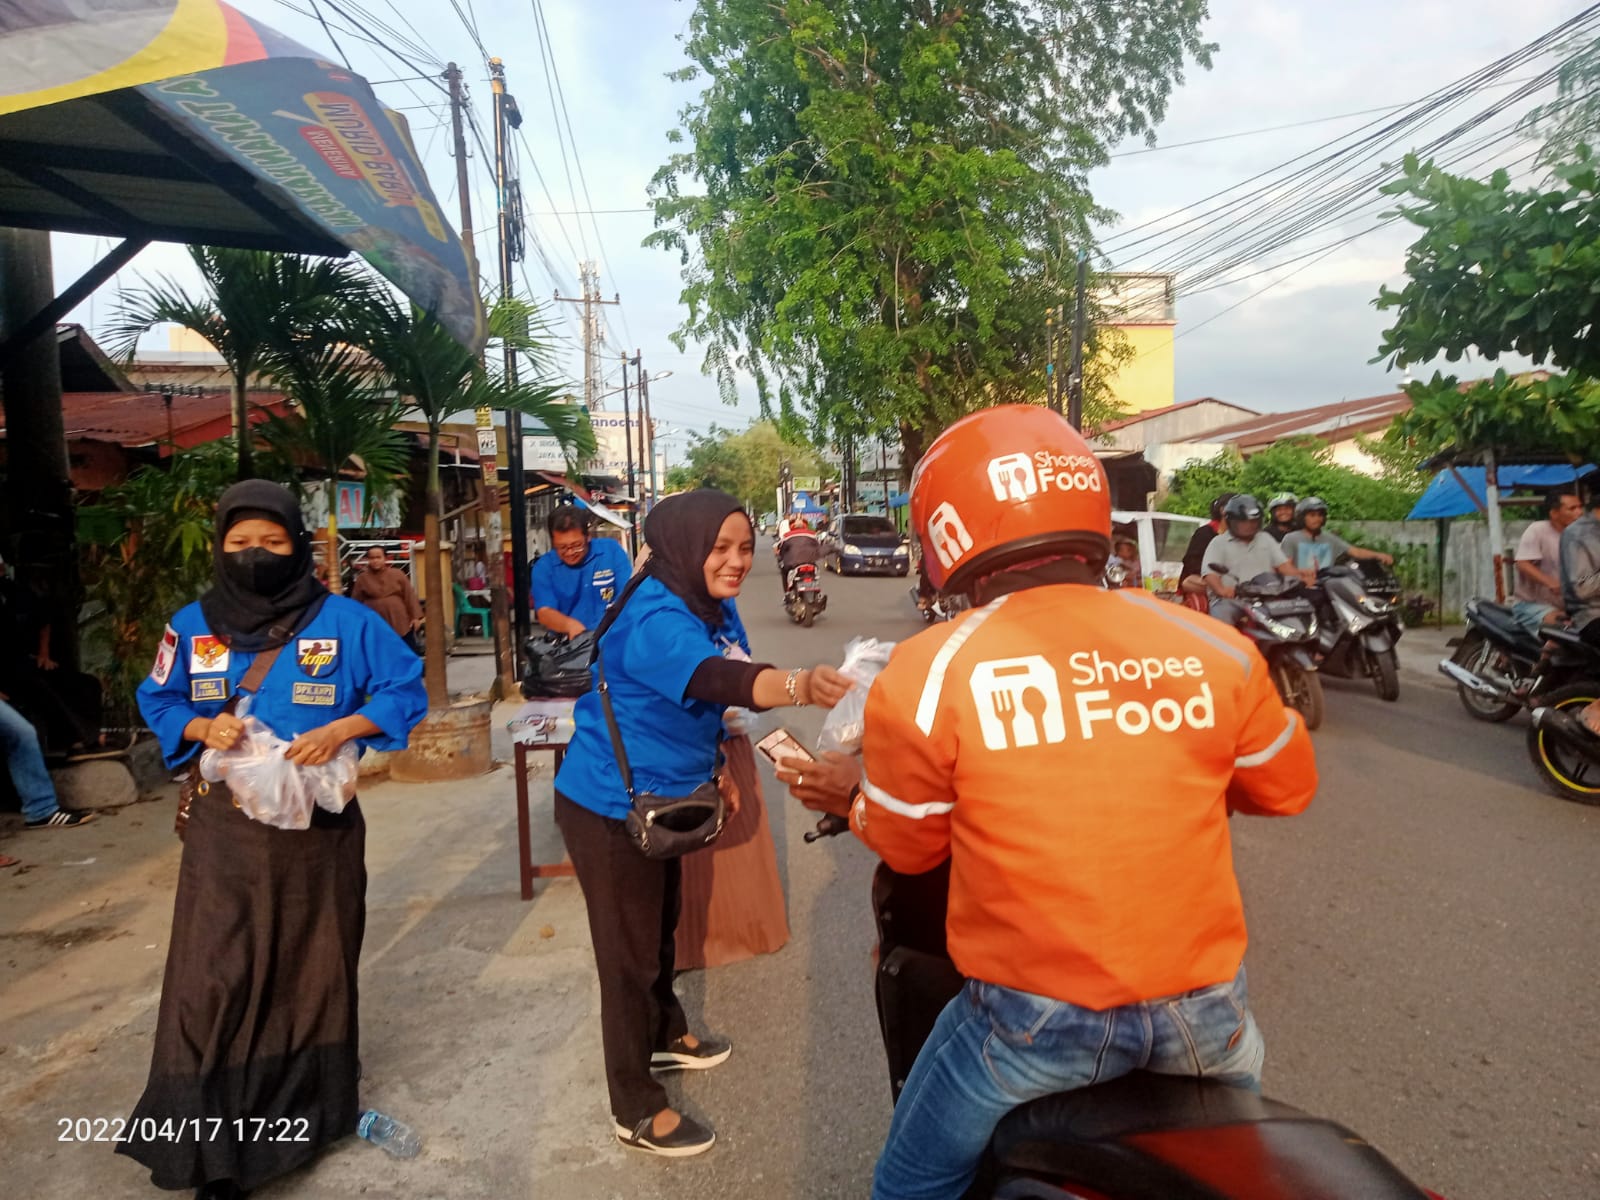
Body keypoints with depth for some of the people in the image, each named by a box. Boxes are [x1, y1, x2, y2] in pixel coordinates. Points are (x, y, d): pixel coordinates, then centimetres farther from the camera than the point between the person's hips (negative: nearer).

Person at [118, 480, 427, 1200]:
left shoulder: (345, 621, -8)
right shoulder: (192, 625, 1)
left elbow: (407, 689, -4)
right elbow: (157, 701, 11)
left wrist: (342, 729, -20)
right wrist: (201, 727, -11)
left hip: (318, 823, -1)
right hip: (225, 826, 1)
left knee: (312, 970, 13)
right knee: (210, 979, 0)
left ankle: (307, 1109, 34)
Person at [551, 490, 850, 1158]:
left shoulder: (708, 609, 1)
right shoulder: (654, 618, -29)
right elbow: (713, 678, -50)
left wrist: (712, 771, 17)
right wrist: (800, 685, -66)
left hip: (657, 799, 9)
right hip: (610, 807, -9)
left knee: (660, 928, 26)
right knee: (629, 951, 4)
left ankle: (666, 1037, 49)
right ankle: (637, 1111, 23)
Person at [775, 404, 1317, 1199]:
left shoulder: (926, 675, -16)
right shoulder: (1213, 648, -7)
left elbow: (907, 845, -1)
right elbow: (1288, 789, 10)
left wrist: (853, 794, 19)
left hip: (1038, 1015, -2)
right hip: (1203, 1006, 4)